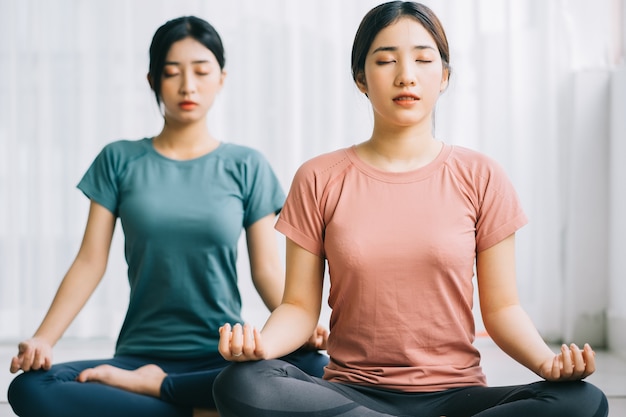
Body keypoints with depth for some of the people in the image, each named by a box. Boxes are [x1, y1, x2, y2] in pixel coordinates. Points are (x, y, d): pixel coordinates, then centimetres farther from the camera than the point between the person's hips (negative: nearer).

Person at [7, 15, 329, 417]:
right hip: (139, 352, 0)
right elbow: (90, 262, 3)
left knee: (315, 369, -32)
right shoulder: (119, 160, 8)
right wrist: (42, 340, -11)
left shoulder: (246, 167, 7)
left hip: (224, 356, 0)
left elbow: (268, 269, 2)